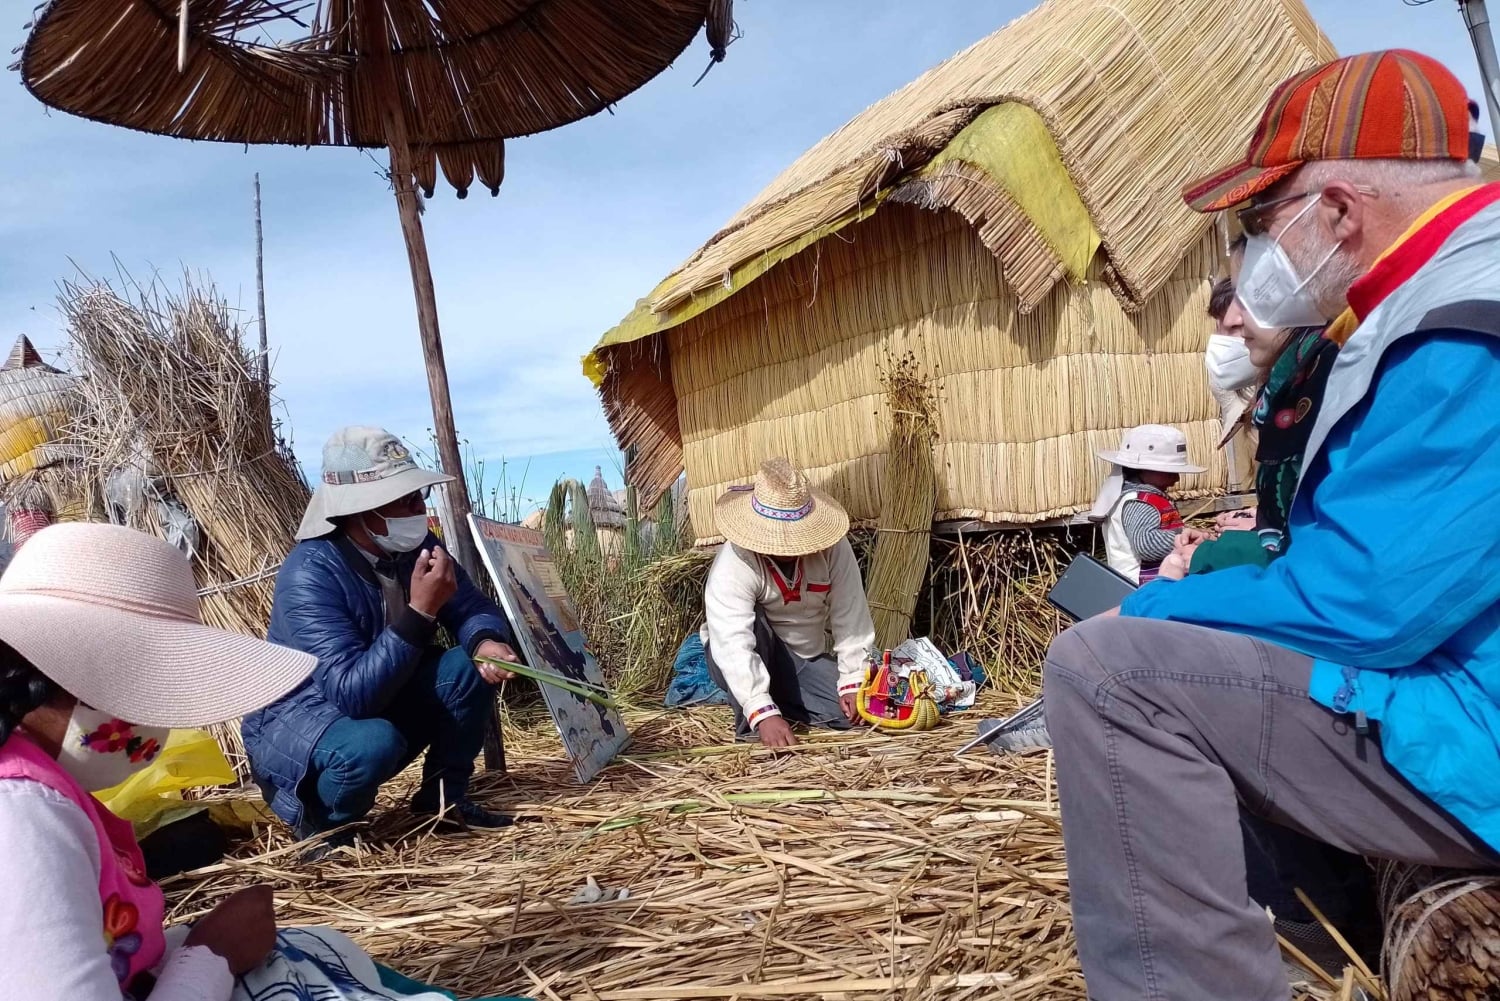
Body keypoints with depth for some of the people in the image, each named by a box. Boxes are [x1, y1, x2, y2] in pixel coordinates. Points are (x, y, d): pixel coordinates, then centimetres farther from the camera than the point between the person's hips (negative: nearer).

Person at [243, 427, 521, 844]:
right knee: (372, 743, -37)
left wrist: (486, 642, -30)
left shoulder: (413, 545, -10)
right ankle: (321, 828, -4)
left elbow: (473, 607, -6)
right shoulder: (310, 574, -30)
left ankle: (444, 797, 4)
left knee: (468, 666, -16)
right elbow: (353, 692, -36)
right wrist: (421, 611, -42)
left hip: (380, 697, 7)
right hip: (294, 721, -6)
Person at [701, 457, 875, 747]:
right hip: (746, 662, -3)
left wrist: (852, 682, -16)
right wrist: (763, 713, -46)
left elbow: (851, 616, -14)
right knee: (752, 621, -35)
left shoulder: (832, 548, -19)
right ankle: (750, 721, -23)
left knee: (851, 711, -18)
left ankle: (780, 699, 3)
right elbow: (734, 645, -38)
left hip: (807, 660, 4)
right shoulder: (732, 566, -30)